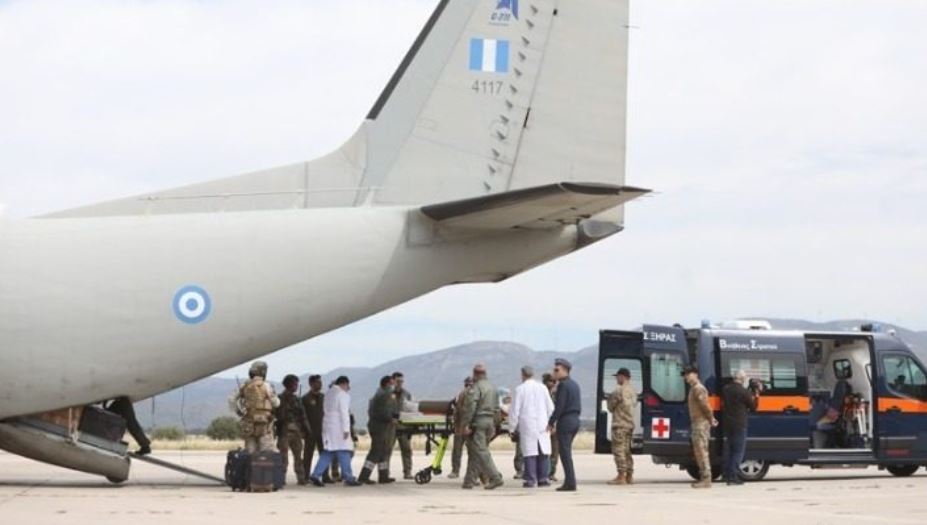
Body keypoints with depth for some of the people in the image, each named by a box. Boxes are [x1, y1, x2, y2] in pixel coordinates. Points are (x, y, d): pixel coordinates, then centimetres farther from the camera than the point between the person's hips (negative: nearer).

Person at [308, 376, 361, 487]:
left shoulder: (329, 393, 15)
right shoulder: (343, 395, -10)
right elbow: (344, 413, -15)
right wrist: (346, 429, -16)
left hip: (328, 425, 8)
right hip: (338, 427, -8)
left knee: (327, 452, 9)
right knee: (344, 451, -5)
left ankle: (316, 475, 1)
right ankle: (348, 478, -5)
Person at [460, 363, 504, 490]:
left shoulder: (476, 388, -12)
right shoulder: (493, 388, 15)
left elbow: (470, 407, -18)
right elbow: (496, 408, 18)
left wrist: (466, 424, -16)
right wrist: (493, 425, 22)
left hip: (478, 422, -9)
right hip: (489, 422, 9)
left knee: (481, 452, -9)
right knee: (474, 453, 13)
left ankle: (495, 478, -18)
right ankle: (469, 481, 15)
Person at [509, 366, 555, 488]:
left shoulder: (519, 389, -4)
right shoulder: (542, 388, 4)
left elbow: (515, 410, -4)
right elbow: (550, 407, 7)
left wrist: (512, 427, 5)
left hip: (527, 425, -2)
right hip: (542, 426, 3)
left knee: (530, 453, -2)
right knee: (543, 453, 7)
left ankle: (531, 480, -4)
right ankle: (544, 478, 5)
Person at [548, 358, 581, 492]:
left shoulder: (563, 385, -13)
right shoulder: (575, 384, 15)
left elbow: (559, 406, -18)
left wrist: (551, 422, -11)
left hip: (565, 421, -9)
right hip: (575, 420, 9)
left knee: (565, 453, -6)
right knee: (566, 452, 14)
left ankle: (570, 483, -8)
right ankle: (569, 482, 14)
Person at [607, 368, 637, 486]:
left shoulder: (619, 390, -13)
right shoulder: (632, 391, 14)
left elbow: (611, 406, -8)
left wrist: (609, 399, 12)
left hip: (620, 424, -9)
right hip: (630, 424, 9)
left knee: (618, 449, -7)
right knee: (627, 450, 14)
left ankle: (621, 476, -12)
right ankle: (629, 475, 15)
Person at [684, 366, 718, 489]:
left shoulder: (698, 389, -15)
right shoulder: (694, 388, 18)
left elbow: (705, 405, -20)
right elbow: (705, 406, 21)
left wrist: (711, 420, -11)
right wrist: (711, 418, 16)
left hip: (701, 423, -11)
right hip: (697, 423, 11)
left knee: (702, 451, -11)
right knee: (698, 451, 13)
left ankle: (706, 479, -11)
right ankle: (704, 477, 18)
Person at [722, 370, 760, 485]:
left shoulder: (725, 389, 6)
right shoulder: (744, 392, -13)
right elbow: (753, 406, -4)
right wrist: (756, 394, 9)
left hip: (726, 423, 7)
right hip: (739, 425, -7)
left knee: (728, 450, 14)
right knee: (738, 451, -2)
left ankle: (727, 475, 15)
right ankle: (733, 477, -7)